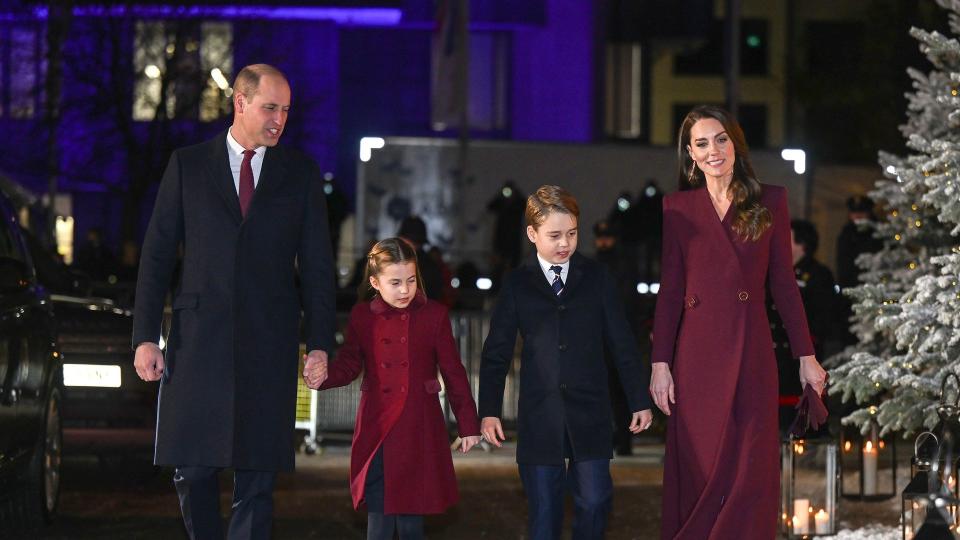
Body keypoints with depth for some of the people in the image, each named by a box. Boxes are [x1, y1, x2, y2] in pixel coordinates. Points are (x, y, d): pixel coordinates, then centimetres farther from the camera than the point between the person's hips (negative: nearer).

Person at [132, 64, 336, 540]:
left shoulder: (301, 173, 8)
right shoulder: (187, 165, 6)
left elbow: (317, 264, 8)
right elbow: (156, 255, 5)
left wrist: (319, 343, 0)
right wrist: (145, 337, -3)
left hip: (269, 341, 0)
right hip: (199, 339, 0)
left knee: (258, 474, -1)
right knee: (193, 470, 2)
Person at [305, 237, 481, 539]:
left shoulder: (434, 315, 1)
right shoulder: (362, 317, 5)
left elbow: (453, 373, 4)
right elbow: (349, 364, 4)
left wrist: (468, 425, 4)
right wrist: (323, 377, -19)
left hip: (418, 430, -1)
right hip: (376, 432, 1)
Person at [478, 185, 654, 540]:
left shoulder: (596, 278, 5)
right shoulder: (517, 284, 4)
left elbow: (622, 343, 7)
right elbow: (497, 352, 5)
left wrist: (640, 401, 6)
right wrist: (489, 411, -1)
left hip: (590, 414, 0)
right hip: (539, 415, 0)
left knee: (594, 502, -4)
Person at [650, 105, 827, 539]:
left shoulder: (770, 202, 5)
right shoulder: (677, 207, 6)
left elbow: (783, 282, 7)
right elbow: (669, 289, 5)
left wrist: (806, 356, 4)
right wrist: (660, 363, -2)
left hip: (752, 352, 0)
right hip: (696, 354, 1)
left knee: (750, 473, 0)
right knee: (697, 471, 3)